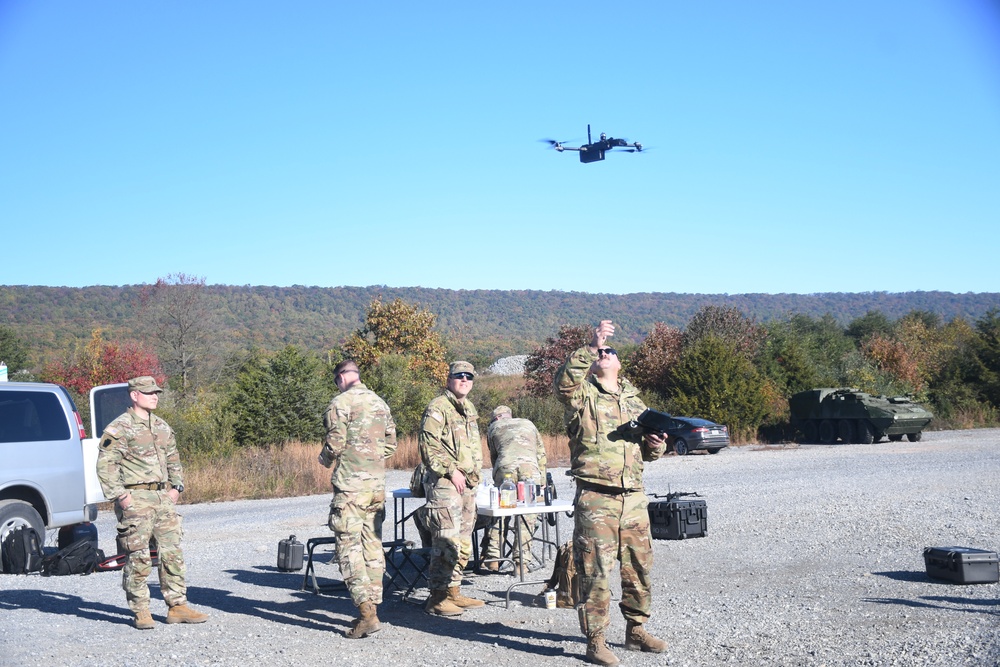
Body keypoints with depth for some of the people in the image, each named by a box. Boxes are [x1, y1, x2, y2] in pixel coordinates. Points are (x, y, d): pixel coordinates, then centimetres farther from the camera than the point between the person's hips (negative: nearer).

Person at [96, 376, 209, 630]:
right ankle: (140, 612, 5)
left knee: (172, 553, 6)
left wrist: (177, 486, 14)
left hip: (163, 498, 7)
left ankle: (178, 607, 12)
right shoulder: (119, 428, -6)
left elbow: (173, 460, 26)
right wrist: (119, 495, -16)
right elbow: (105, 465, -10)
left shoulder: (162, 427, 16)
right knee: (138, 558, -3)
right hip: (135, 499, -7)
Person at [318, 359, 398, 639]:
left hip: (350, 484, -7)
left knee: (349, 546, -6)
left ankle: (367, 614, -14)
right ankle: (372, 607, 16)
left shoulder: (341, 402, -7)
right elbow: (391, 443, 17)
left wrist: (326, 460, 8)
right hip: (378, 484, 7)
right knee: (372, 545, 12)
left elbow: (335, 442, -12)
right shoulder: (380, 402, 15)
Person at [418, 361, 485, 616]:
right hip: (444, 483, -9)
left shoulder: (469, 408, 19)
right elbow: (429, 446, -16)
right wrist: (451, 471, -17)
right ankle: (437, 597, -5)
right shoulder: (438, 408, -9)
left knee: (463, 542, 12)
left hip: (467, 484, 9)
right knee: (447, 541, -11)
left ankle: (453, 592, 21)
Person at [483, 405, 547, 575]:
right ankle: (522, 562, -3)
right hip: (530, 465, 1)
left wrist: (498, 481, 40)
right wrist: (542, 482, 35)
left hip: (505, 466, 0)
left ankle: (492, 558, 3)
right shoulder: (528, 424, 34)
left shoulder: (493, 427, 30)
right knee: (528, 515, 2)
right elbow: (541, 453, 31)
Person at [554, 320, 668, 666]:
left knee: (640, 568, 12)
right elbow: (563, 380, -23)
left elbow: (648, 450, 23)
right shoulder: (582, 393, 2)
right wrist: (591, 346, -26)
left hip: (634, 497, 6)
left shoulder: (633, 399, 18)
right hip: (595, 498, -6)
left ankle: (636, 630, 28)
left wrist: (656, 443, 0)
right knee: (596, 571, -4)